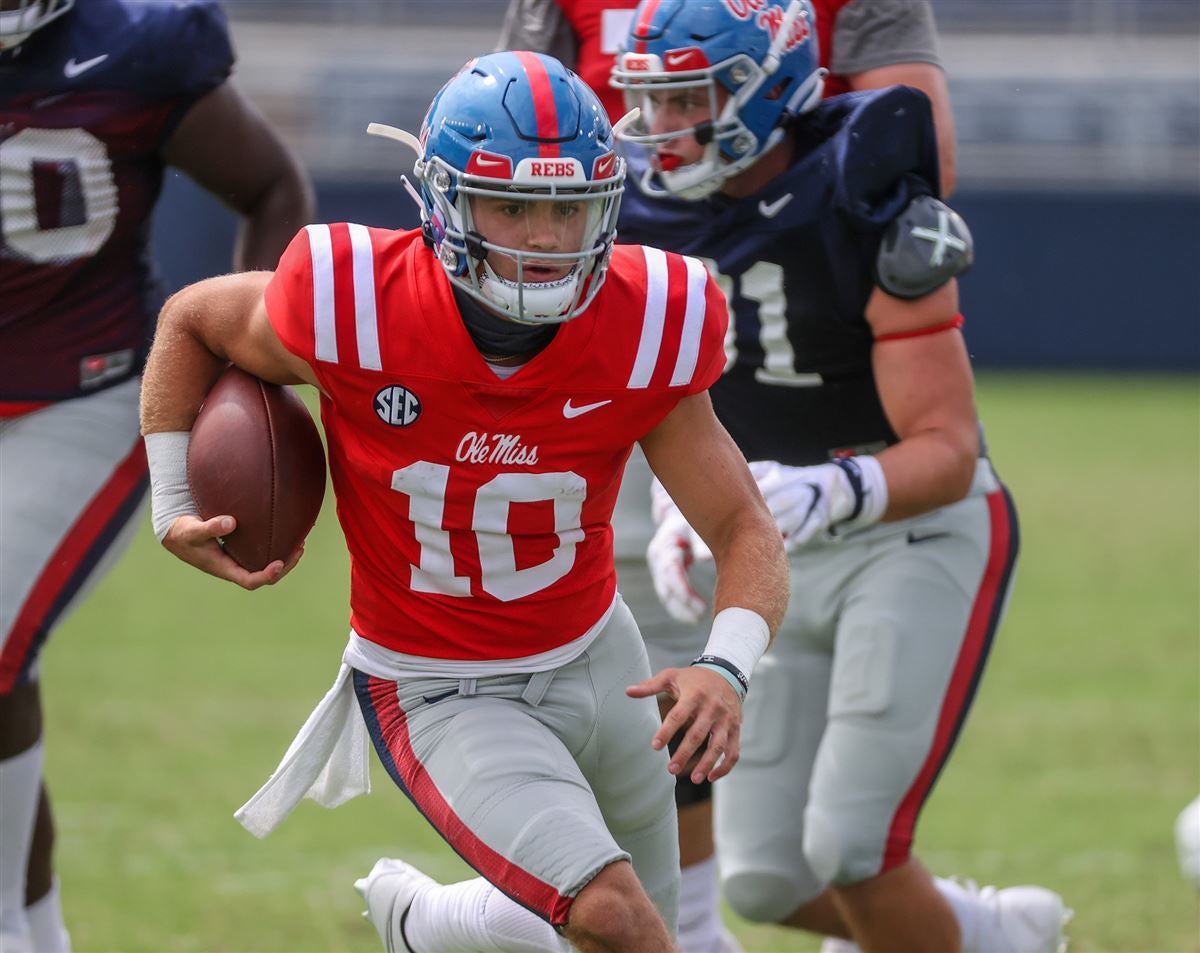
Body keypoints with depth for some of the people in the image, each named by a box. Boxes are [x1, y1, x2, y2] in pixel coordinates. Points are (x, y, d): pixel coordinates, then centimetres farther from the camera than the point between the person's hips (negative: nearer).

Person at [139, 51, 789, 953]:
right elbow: (191, 322, -3)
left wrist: (726, 669, -31)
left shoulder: (644, 330, -19)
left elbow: (745, 530, -13)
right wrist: (176, 507, -7)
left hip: (596, 653, 4)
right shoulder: (358, 308, -24)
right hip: (443, 697, -4)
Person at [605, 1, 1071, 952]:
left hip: (922, 533, -7)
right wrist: (682, 518, -5)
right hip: (794, 560, 7)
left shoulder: (875, 222, -23)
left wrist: (830, 493, -41)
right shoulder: (661, 216, -3)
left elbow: (945, 453, -23)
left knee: (852, 851, -16)